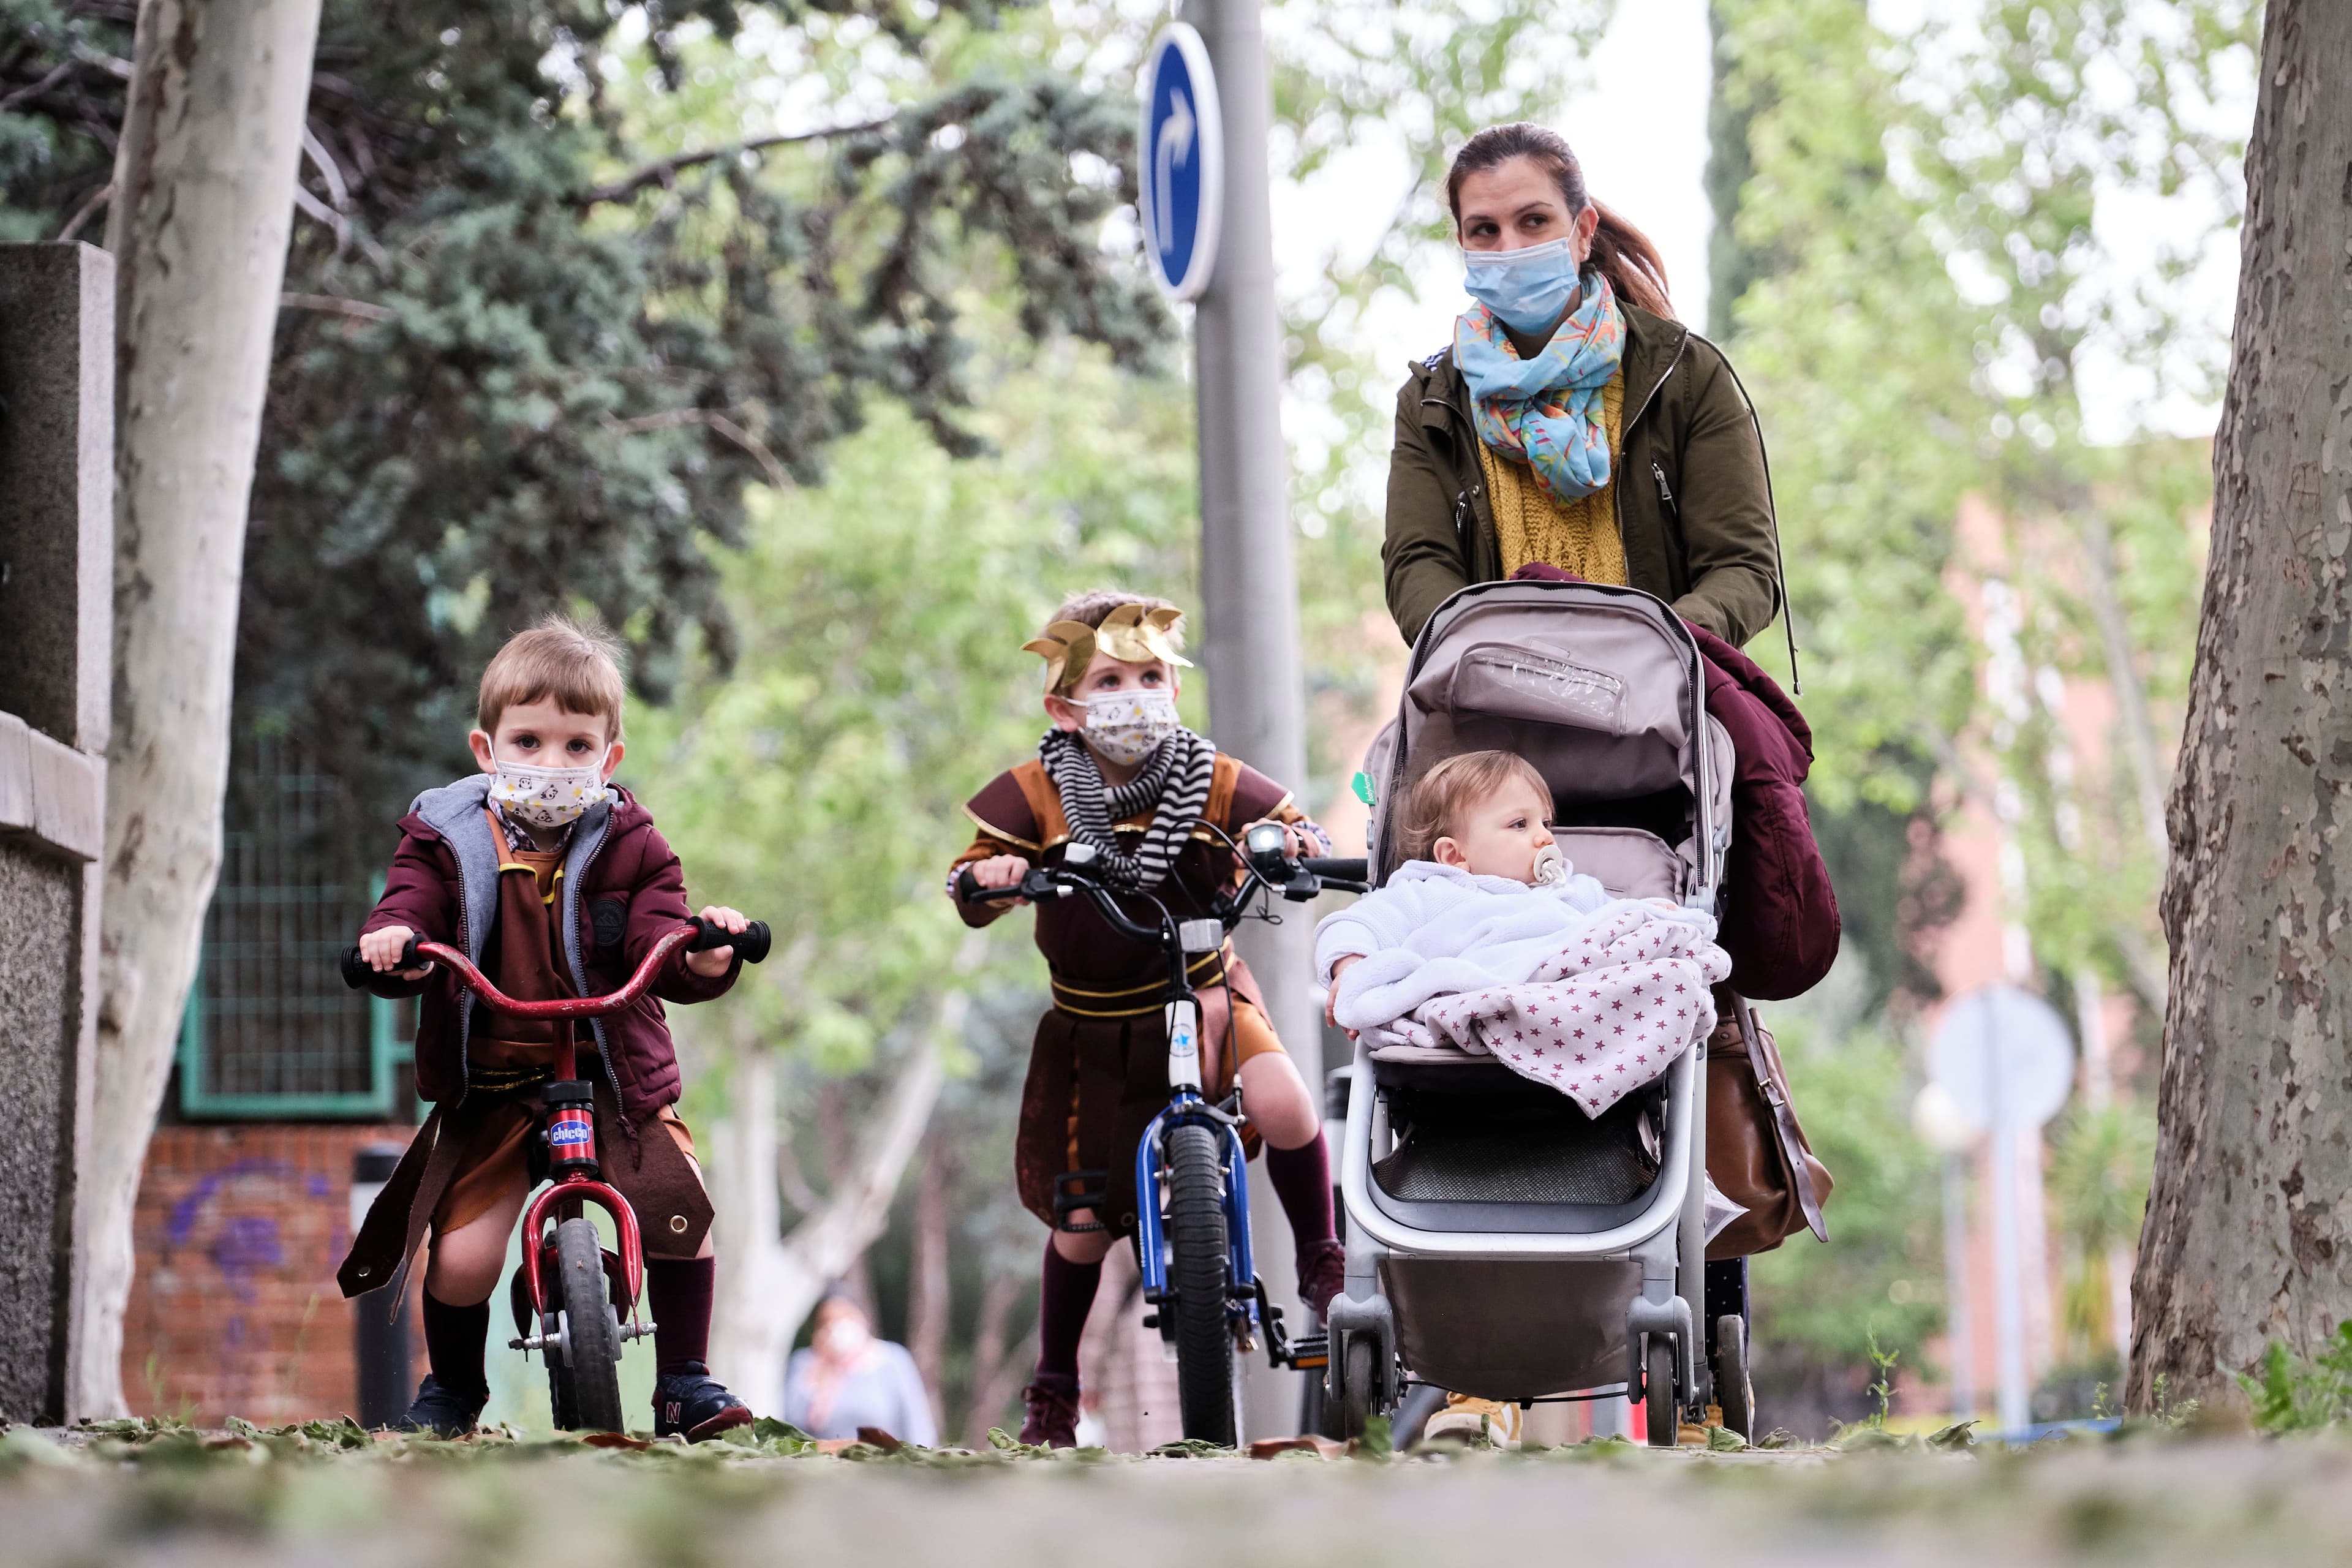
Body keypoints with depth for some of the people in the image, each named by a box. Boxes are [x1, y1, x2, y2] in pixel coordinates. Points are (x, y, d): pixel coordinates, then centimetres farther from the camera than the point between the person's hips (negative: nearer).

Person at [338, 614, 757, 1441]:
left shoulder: (627, 845, 0)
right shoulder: (446, 839, 0)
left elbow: (657, 952, -10)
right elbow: (409, 910, -6)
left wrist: (704, 956, -33)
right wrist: (391, 941, -31)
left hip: (613, 1077, 1)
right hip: (488, 1088, 0)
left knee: (680, 1210, -19)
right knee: (461, 1258, -14)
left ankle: (684, 1383, 1)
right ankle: (451, 1387, 18)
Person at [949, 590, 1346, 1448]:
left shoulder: (1210, 782, -9)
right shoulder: (1034, 796, -11)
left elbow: (1289, 822, -5)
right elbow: (966, 887, -11)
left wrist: (1296, 841, -29)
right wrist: (988, 877, -35)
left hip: (1205, 997, 0)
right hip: (1093, 1030, 0)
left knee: (1285, 1108, -28)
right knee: (1083, 1223, 2)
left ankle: (1323, 1262, -2)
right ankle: (1054, 1389, 23)